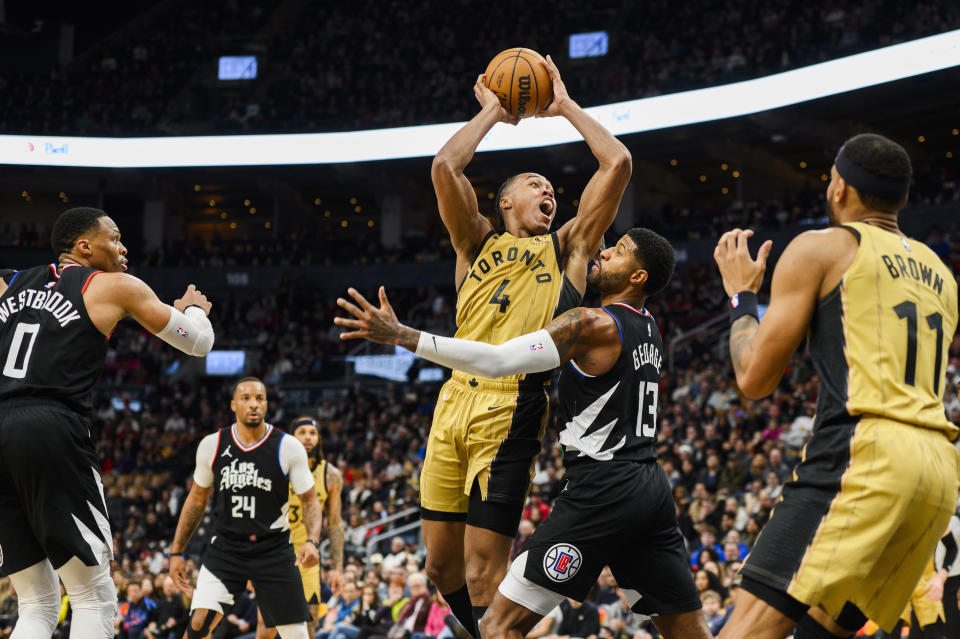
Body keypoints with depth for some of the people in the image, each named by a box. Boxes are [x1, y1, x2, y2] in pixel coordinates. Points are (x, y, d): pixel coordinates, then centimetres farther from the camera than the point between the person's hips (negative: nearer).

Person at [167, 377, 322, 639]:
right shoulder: (212, 445, -2)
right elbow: (197, 499, 11)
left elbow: (309, 500, -1)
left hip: (273, 549, -1)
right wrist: (176, 551, 9)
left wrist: (312, 541, -20)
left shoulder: (288, 447, -8)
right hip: (226, 547, 1)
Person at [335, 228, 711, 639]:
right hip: (651, 491, 9)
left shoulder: (594, 325, -10)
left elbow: (496, 361, -20)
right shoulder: (648, 329, 15)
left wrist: (400, 335, -20)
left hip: (602, 490, -9)